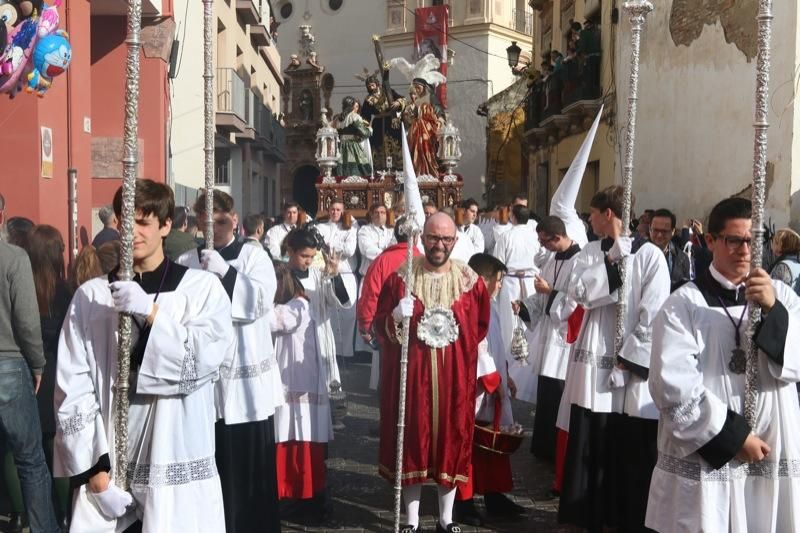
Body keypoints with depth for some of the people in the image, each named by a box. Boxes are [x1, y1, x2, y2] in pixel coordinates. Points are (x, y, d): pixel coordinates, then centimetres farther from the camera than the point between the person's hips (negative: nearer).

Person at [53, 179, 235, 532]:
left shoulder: (202, 287, 0)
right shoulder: (92, 294, 3)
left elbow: (207, 360, -10)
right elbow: (72, 387, -1)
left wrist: (151, 313, -16)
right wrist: (93, 468, -6)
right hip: (107, 468, 1)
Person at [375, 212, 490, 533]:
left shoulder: (470, 281, 1)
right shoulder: (401, 278, -3)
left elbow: (481, 327, 14)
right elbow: (379, 325, -1)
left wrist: (459, 347, 5)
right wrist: (396, 317, -19)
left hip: (455, 377, 2)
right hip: (412, 375, -1)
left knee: (452, 442, 8)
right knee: (412, 442, 4)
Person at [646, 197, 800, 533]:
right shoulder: (684, 304, -6)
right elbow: (672, 386, -14)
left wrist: (773, 311, -18)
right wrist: (733, 437, -13)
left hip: (772, 460, 3)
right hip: (704, 461, -3)